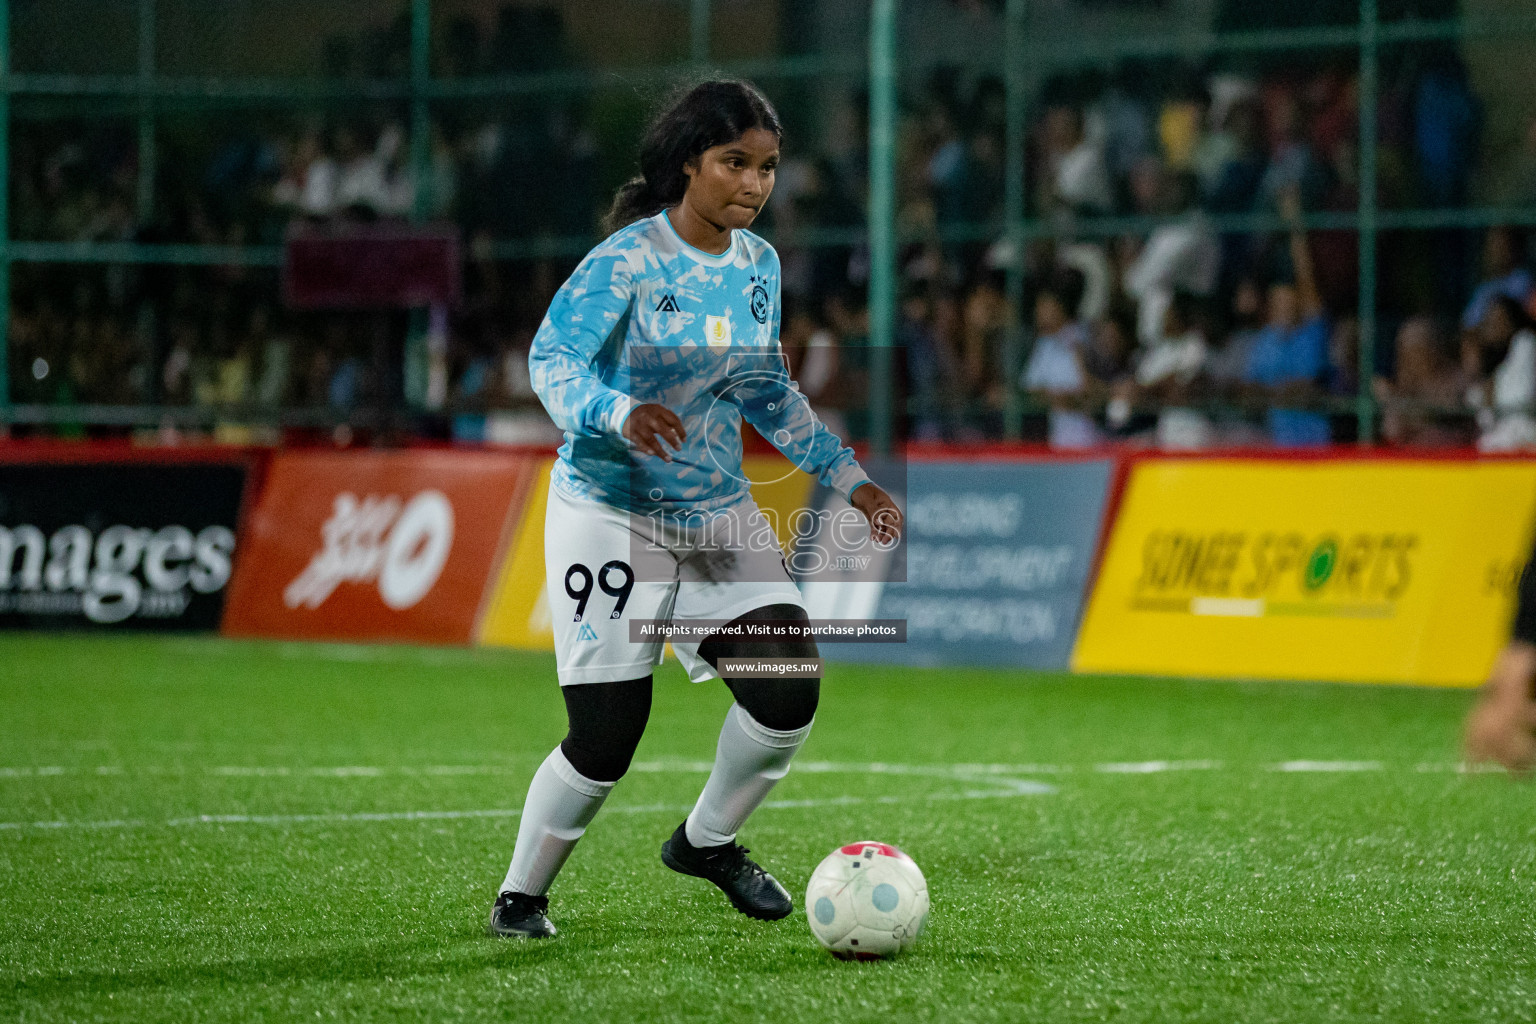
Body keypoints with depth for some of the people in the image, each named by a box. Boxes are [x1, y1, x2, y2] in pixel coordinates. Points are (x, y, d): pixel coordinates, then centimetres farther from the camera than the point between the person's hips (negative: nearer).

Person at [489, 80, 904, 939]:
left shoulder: (759, 265, 6)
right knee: (606, 737, -9)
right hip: (611, 514, -6)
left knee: (789, 694, -9)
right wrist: (620, 413, -43)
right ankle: (521, 895, 14)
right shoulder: (626, 262, -14)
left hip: (721, 513, 6)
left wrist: (848, 476, 13)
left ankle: (707, 841, 18)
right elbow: (553, 360, -24)